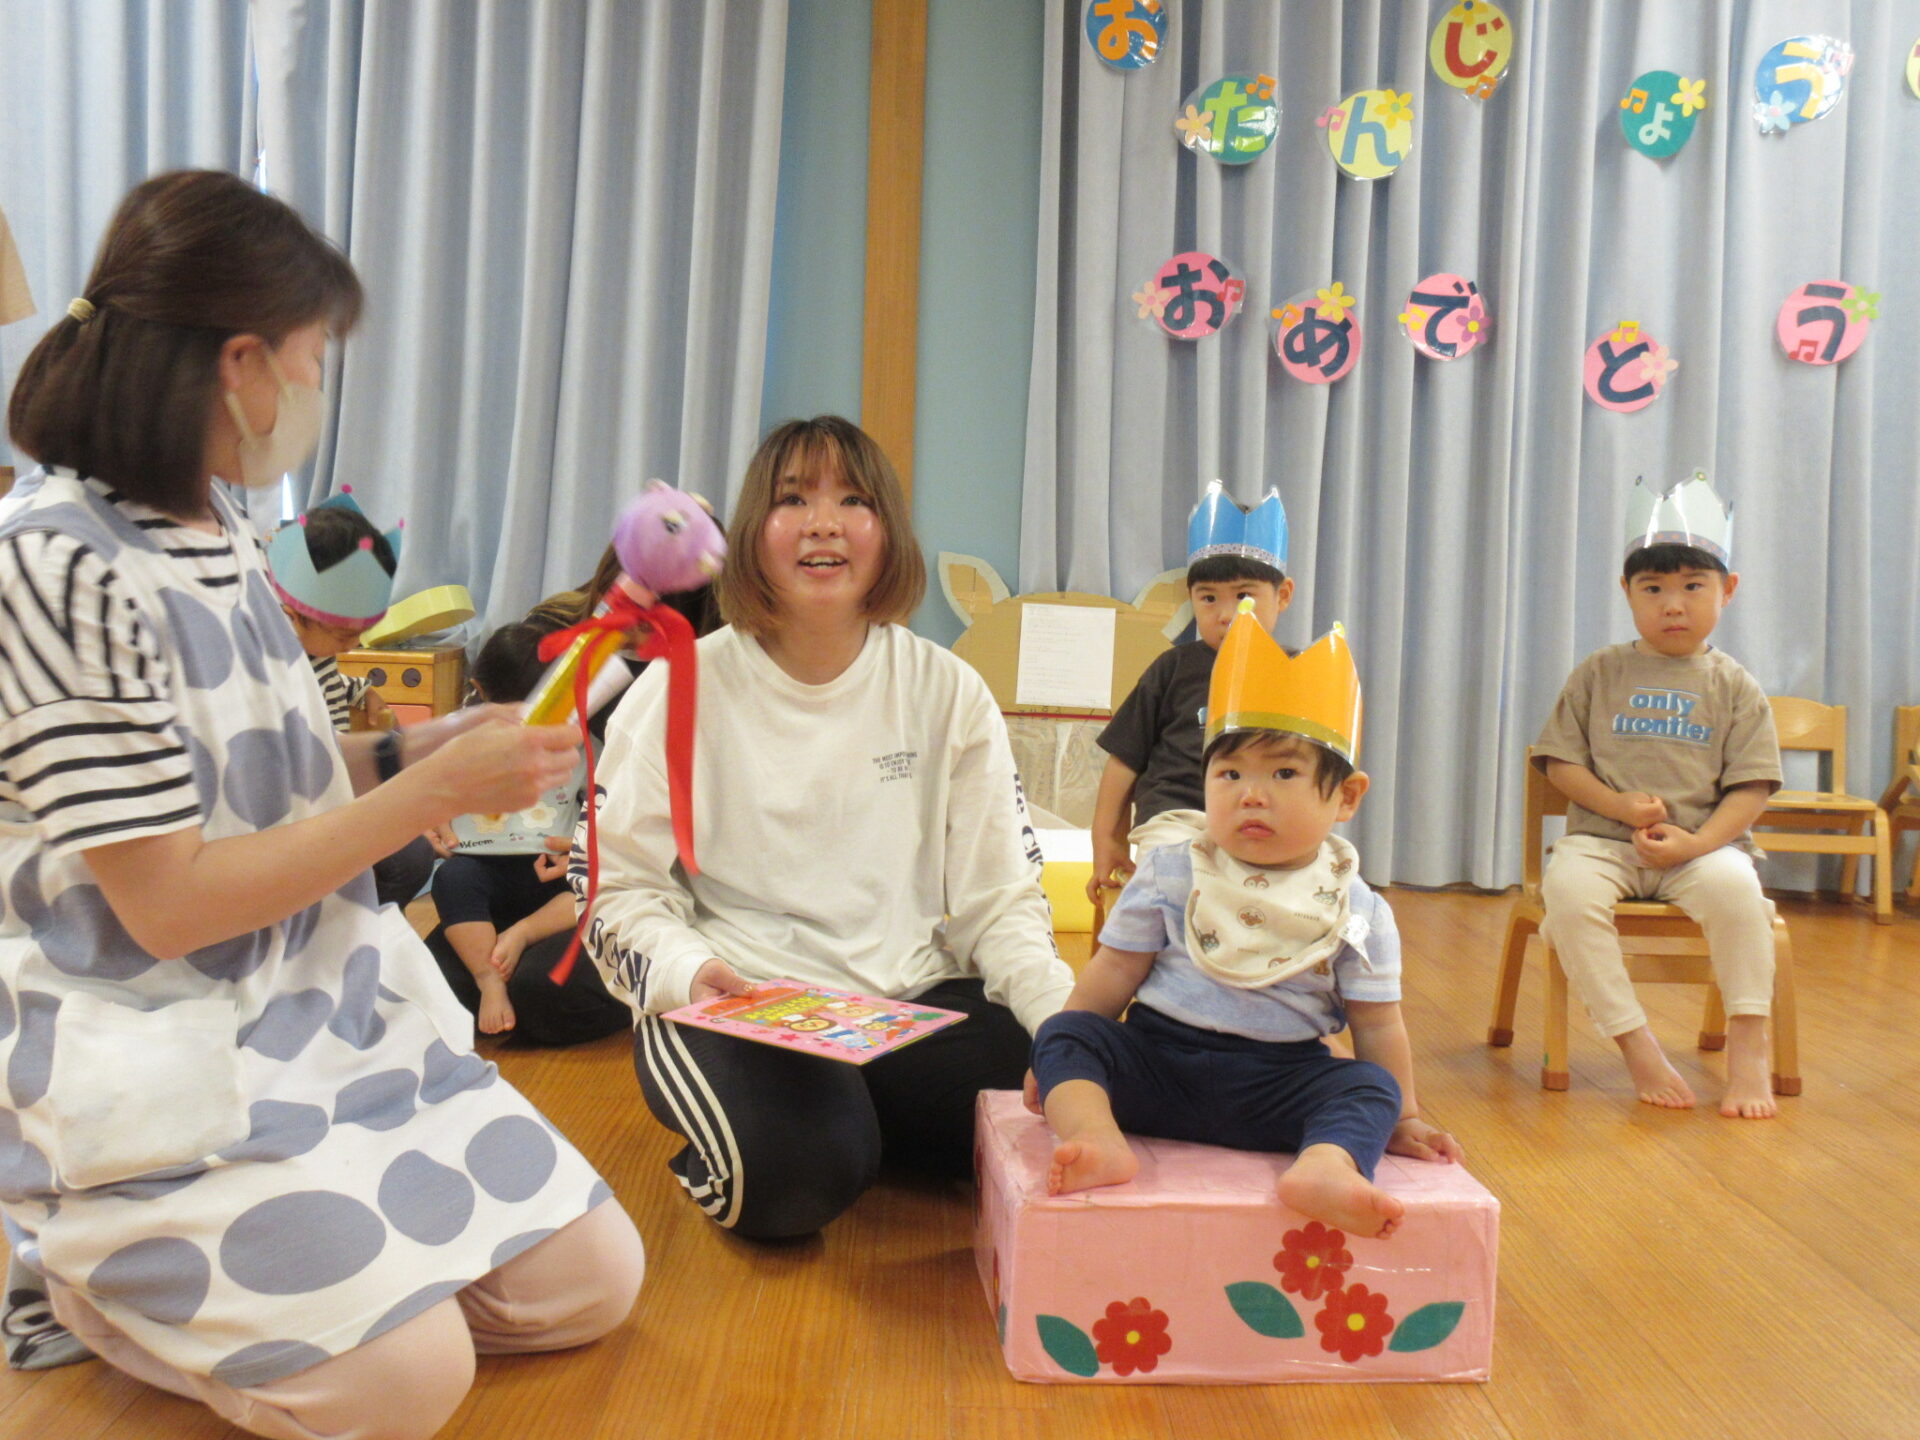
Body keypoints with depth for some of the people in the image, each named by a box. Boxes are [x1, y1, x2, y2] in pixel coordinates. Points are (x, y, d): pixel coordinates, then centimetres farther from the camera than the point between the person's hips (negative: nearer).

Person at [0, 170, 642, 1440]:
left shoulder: (219, 534, 6)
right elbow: (169, 900, -19)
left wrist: (414, 751, 0)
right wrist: (432, 795, -16)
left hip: (327, 1013, 8)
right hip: (152, 1072, -8)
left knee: (593, 1280, 5)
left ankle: (160, 1276, 16)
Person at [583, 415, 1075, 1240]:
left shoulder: (947, 692, 4)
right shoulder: (688, 688, -1)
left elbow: (998, 898, 4)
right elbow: (616, 884, 1)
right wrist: (687, 969, -20)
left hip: (912, 995, 4)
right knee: (795, 1169, -34)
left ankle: (858, 1120, 5)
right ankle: (724, 1142, 3)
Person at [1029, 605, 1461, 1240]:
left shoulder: (1357, 910, 2)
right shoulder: (1171, 873, 3)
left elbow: (1377, 1024, 8)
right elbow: (1113, 974, 6)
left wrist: (1402, 1119, 7)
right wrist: (1056, 1065, 5)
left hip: (1278, 1083, 0)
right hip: (1155, 1061, 1)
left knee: (1371, 1087, -24)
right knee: (1065, 1032, -21)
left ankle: (1326, 1165, -49)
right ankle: (1095, 1137, -43)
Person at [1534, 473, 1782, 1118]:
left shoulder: (1733, 686, 7)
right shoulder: (1599, 673, 8)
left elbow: (1750, 786, 1)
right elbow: (1560, 761, 5)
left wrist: (1697, 842, -16)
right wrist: (1620, 805, -12)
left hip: (1704, 843, 0)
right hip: (1603, 840, 1)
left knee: (1734, 884, -34)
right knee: (1567, 888, -32)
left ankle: (1748, 1046, -18)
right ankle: (1636, 1045, -24)